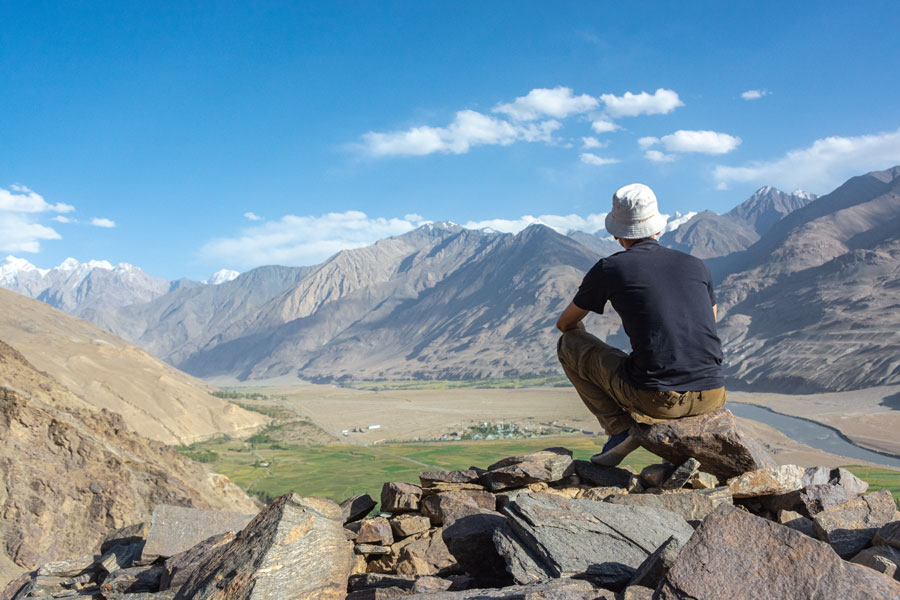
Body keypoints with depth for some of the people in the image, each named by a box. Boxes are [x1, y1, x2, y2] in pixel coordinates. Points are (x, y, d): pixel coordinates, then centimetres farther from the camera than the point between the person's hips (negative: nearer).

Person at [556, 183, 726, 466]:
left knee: (569, 344, 14)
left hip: (656, 399, -5)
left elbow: (565, 324, 16)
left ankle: (620, 427, 3)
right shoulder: (696, 266, 12)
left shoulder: (609, 268, 0)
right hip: (711, 396, 5)